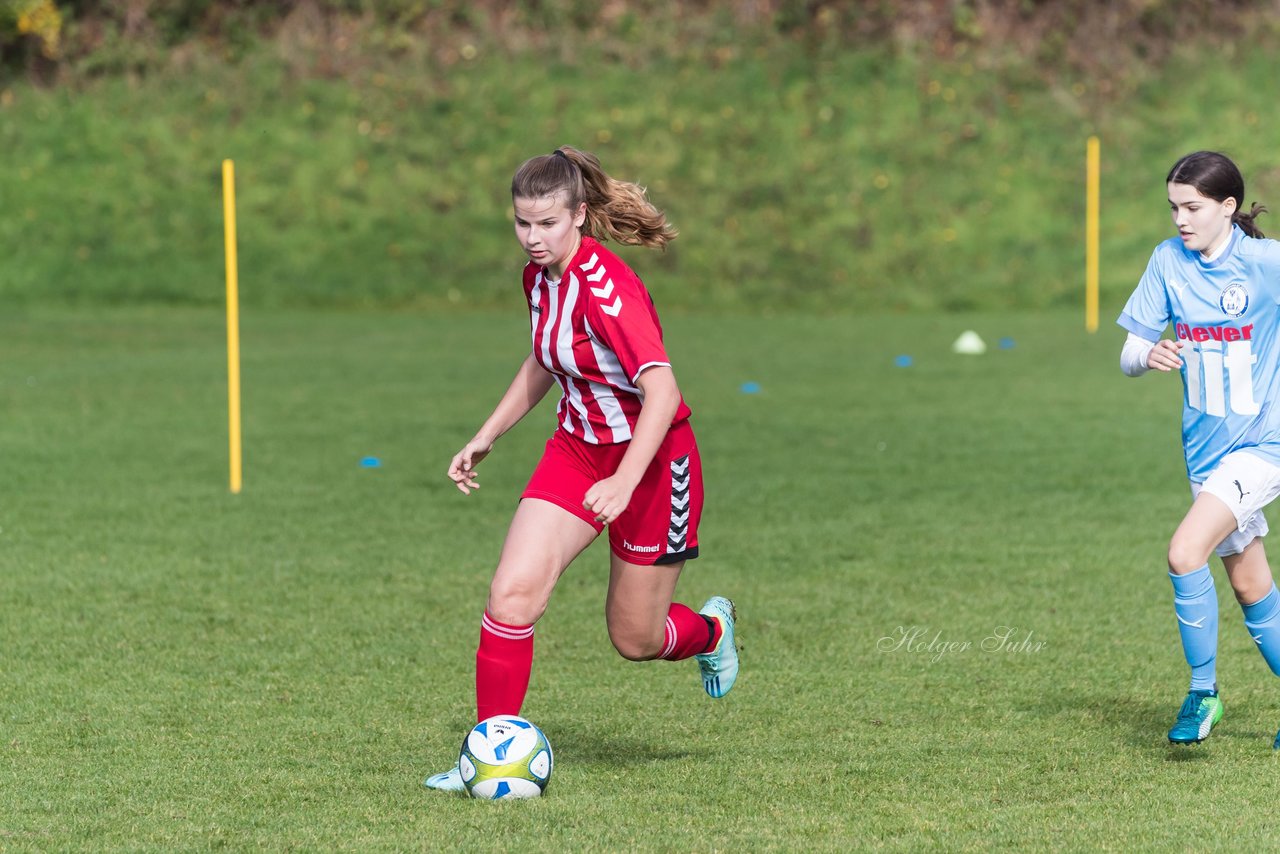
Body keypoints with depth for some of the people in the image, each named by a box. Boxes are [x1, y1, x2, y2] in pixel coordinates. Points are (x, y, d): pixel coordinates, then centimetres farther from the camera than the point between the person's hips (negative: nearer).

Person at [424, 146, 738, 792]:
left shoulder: (604, 285, -27)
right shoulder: (540, 276, -1)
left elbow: (662, 391, -34)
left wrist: (625, 482, -44)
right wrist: (485, 437, 18)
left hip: (651, 457, -6)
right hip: (577, 448, 6)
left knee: (634, 638, 7)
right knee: (513, 591, -14)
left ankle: (711, 631, 42)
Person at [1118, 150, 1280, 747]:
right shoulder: (1168, 260, 0)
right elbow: (1129, 355, 1)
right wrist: (1150, 355, -21)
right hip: (1207, 448, 6)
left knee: (1185, 552, -21)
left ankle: (1203, 692, -6)